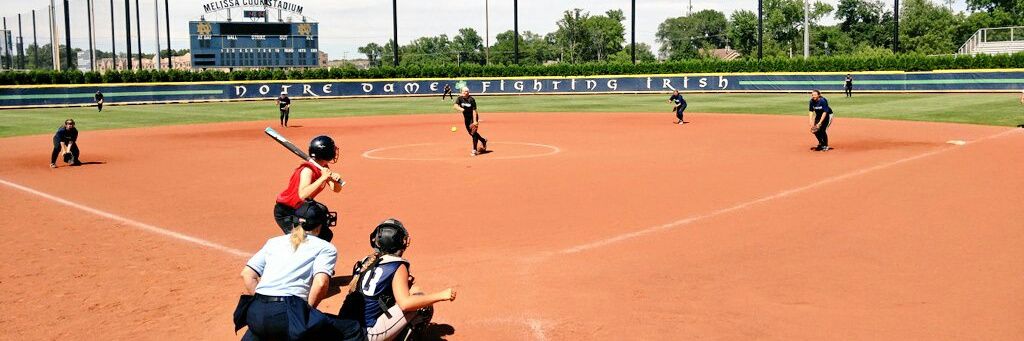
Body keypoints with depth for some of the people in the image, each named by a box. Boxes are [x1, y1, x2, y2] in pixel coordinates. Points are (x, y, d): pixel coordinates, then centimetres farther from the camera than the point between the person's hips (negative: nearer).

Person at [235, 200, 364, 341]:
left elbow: (247, 274, 16)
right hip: (287, 313, -6)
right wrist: (306, 312, 3)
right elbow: (320, 283, -9)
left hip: (256, 315, 6)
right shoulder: (326, 247, 8)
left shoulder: (274, 241, 23)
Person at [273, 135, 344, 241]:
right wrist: (323, 178, -42)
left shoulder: (324, 168, -3)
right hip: (286, 213, -9)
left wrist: (336, 180, -21)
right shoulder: (307, 170, -28)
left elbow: (336, 189, 1)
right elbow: (302, 195, -44)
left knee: (326, 235, 16)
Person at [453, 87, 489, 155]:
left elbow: (474, 111, -21)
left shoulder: (471, 99, -19)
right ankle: (483, 140, 38)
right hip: (466, 118, 6)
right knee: (470, 132, 16)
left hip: (473, 117, -6)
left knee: (473, 132, -13)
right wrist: (460, 108, -47)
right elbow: (455, 105, -26)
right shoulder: (460, 98, -9)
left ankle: (475, 150, -9)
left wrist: (475, 121, -27)